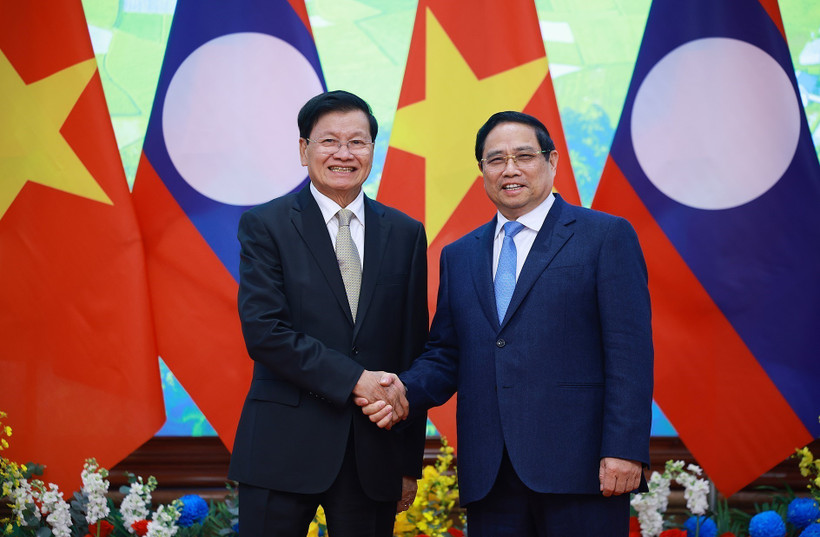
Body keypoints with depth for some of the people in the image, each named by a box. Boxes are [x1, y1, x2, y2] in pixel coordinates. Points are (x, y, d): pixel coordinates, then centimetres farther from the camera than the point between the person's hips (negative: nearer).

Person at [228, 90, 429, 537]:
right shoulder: (264, 226, 0)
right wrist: (354, 379, -17)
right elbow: (264, 331, -10)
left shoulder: (405, 234, 9)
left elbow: (415, 348, 9)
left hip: (374, 453, 3)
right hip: (283, 448, -2)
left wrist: (410, 463, 7)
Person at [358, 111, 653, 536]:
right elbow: (445, 355, 18)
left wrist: (624, 451, -13)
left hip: (579, 468, -4)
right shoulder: (459, 256, 18)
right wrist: (406, 392, -4)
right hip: (489, 476, 4)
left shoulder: (607, 236, 2)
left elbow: (629, 352, -5)